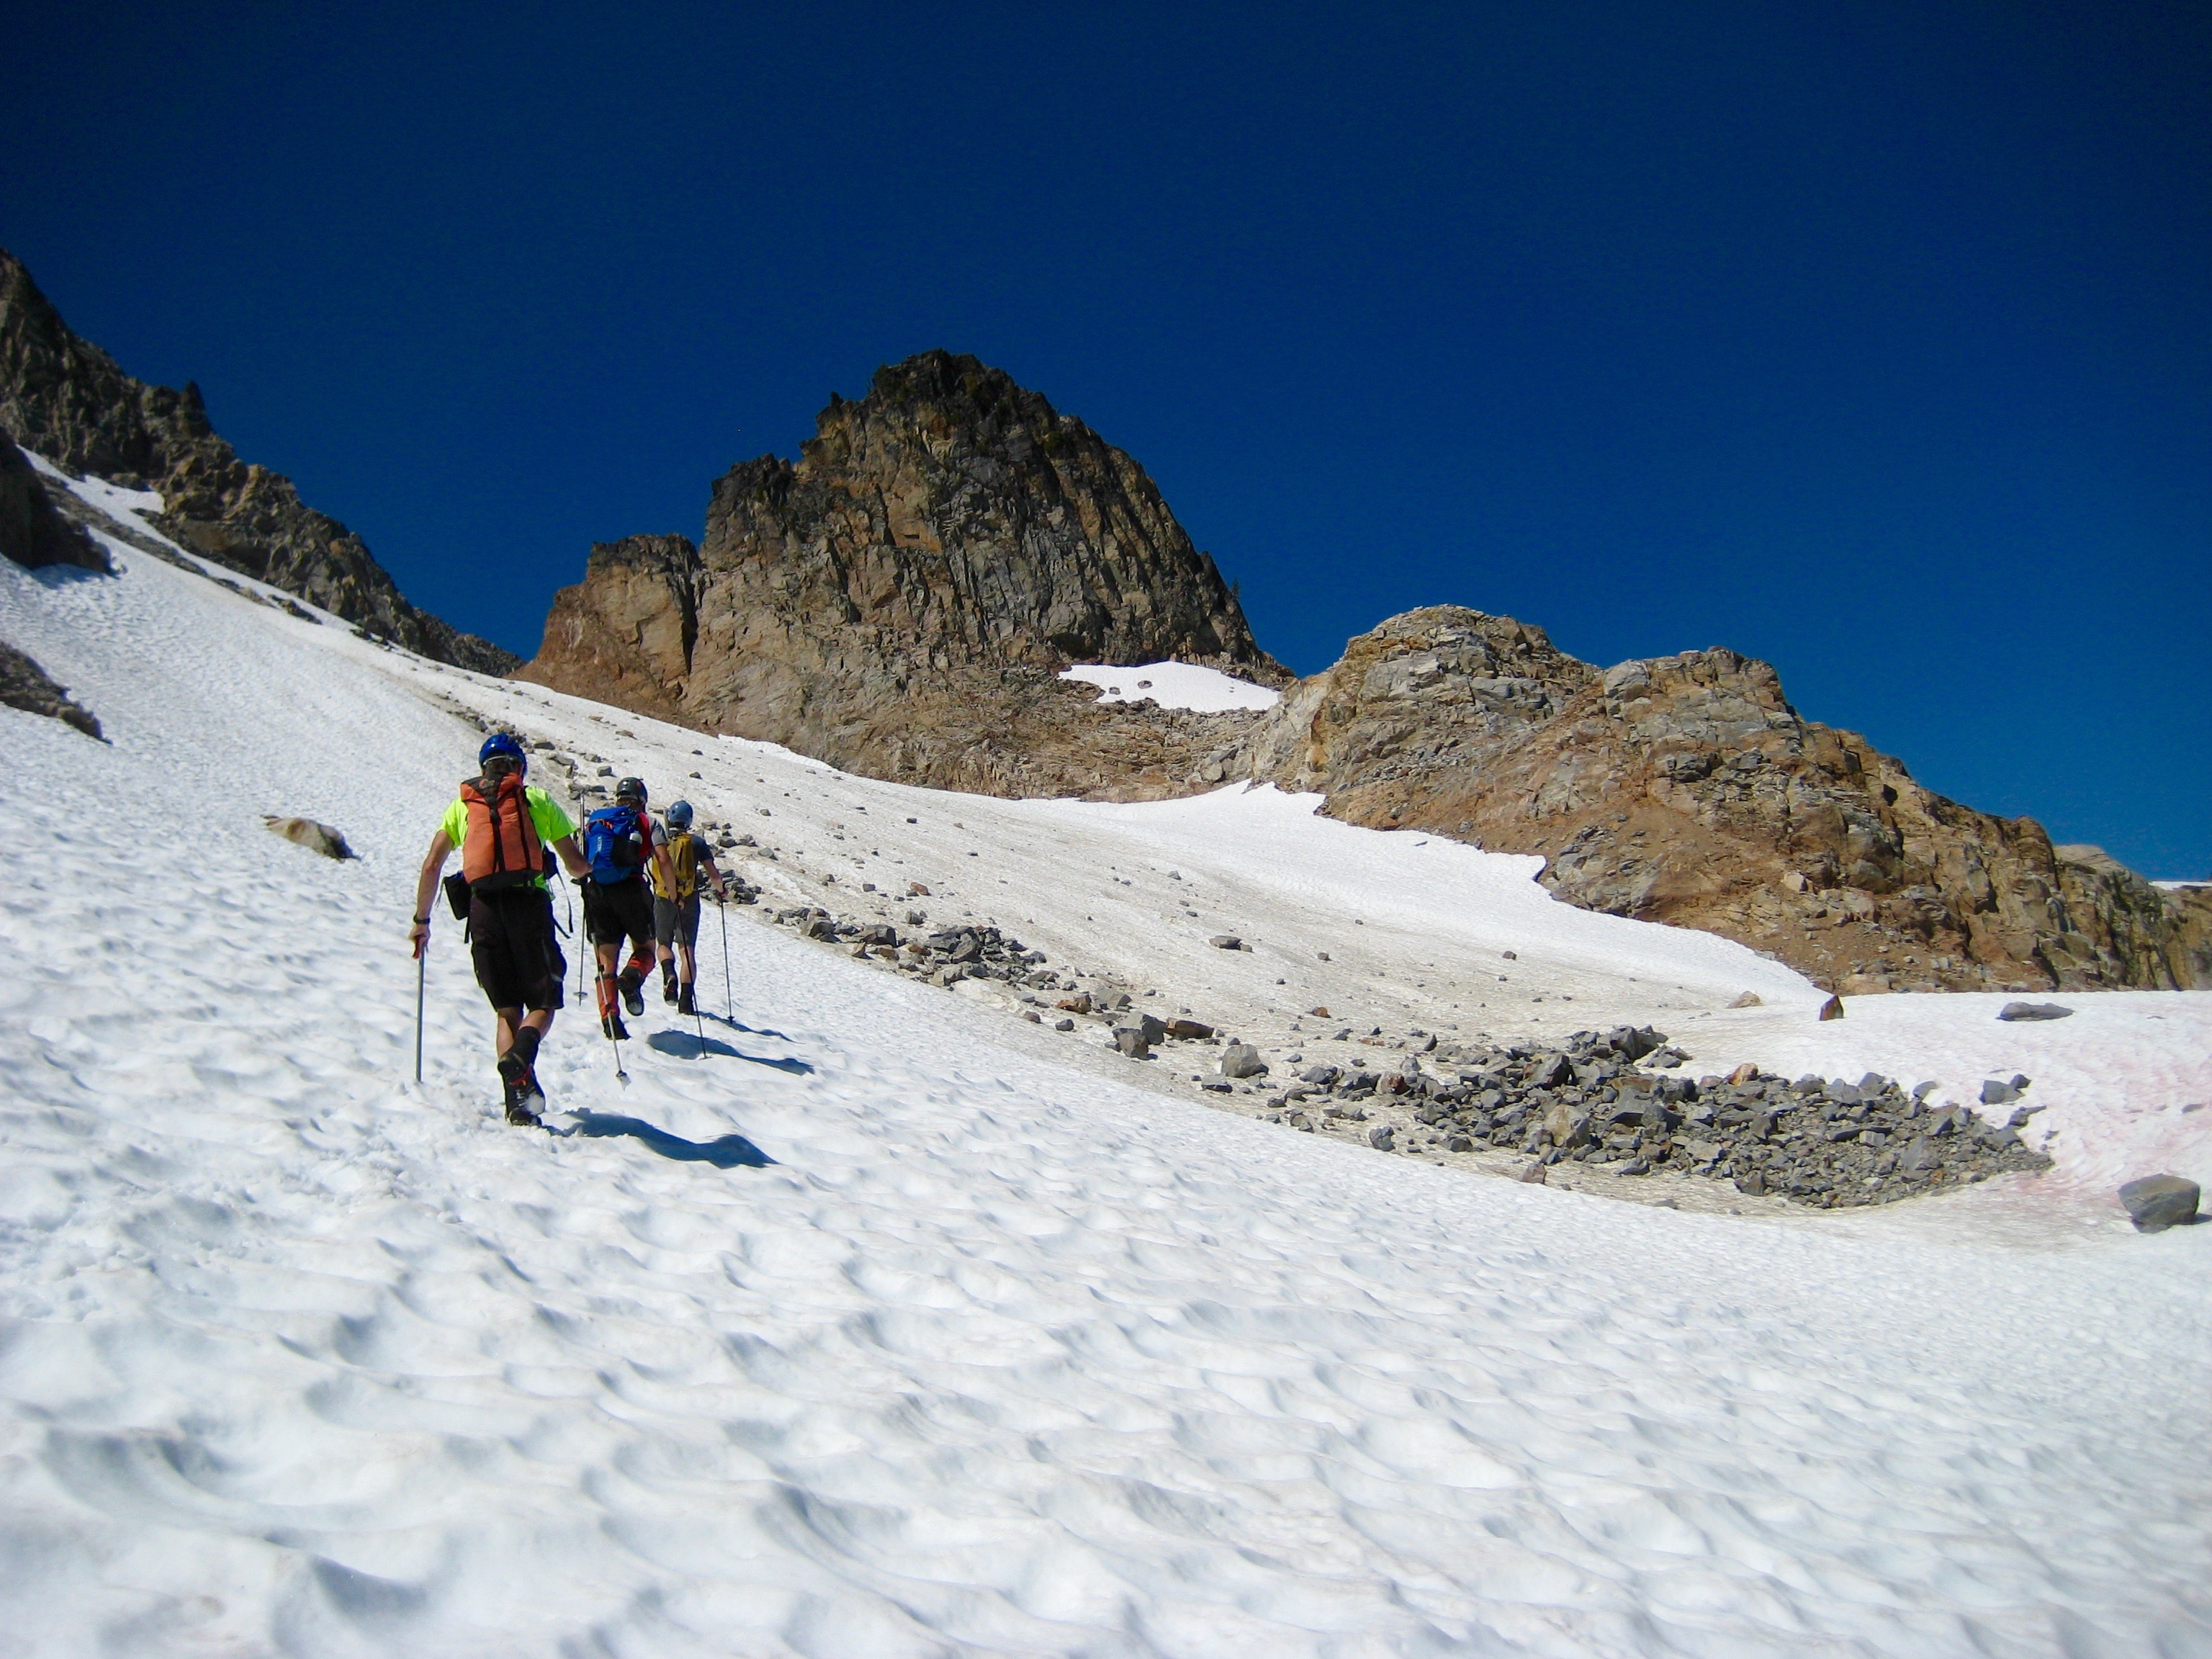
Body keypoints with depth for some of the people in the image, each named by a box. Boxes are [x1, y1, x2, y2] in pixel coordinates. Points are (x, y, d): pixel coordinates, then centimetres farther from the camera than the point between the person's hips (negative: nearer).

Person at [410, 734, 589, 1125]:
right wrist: (583, 870, 33)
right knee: (543, 1004, 6)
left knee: (506, 1009, 12)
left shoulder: (462, 804, 18)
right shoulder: (536, 799, 11)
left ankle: (516, 1097, -5)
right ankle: (520, 1055, -26)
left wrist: (421, 921, 19)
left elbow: (432, 865, 11)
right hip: (529, 904, -2)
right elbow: (576, 865, 9)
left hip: (483, 909, 2)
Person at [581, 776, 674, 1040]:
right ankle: (632, 978, -17)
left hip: (597, 892, 3)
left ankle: (609, 1017, -6)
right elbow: (662, 860, -4)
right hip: (631, 890, -2)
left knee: (606, 961, 7)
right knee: (645, 946, 15)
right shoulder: (646, 822, 9)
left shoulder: (593, 820, 18)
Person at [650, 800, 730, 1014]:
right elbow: (713, 874, -2)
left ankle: (669, 974, -15)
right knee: (687, 950, 1)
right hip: (689, 901, 0)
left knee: (663, 944, 17)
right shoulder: (697, 842, 2)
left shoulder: (659, 839, 5)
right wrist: (721, 891, 15)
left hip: (662, 900, 1)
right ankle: (686, 1000, -10)